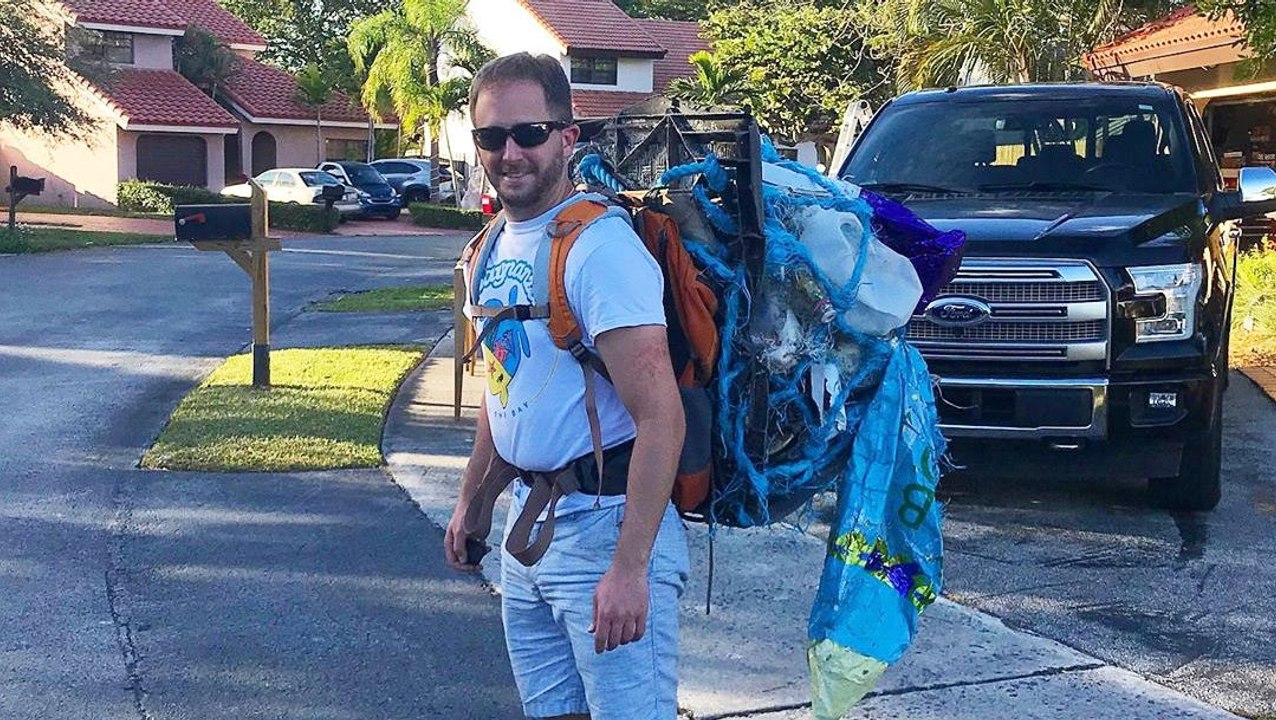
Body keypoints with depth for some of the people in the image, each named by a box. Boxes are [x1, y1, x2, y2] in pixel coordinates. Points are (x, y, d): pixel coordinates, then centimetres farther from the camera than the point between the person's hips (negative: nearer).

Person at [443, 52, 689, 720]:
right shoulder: (496, 246, 10)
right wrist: (469, 501, 25)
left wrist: (630, 569, -27)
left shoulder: (599, 246, -19)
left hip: (604, 525, -8)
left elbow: (660, 418, -23)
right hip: (527, 521, 9)